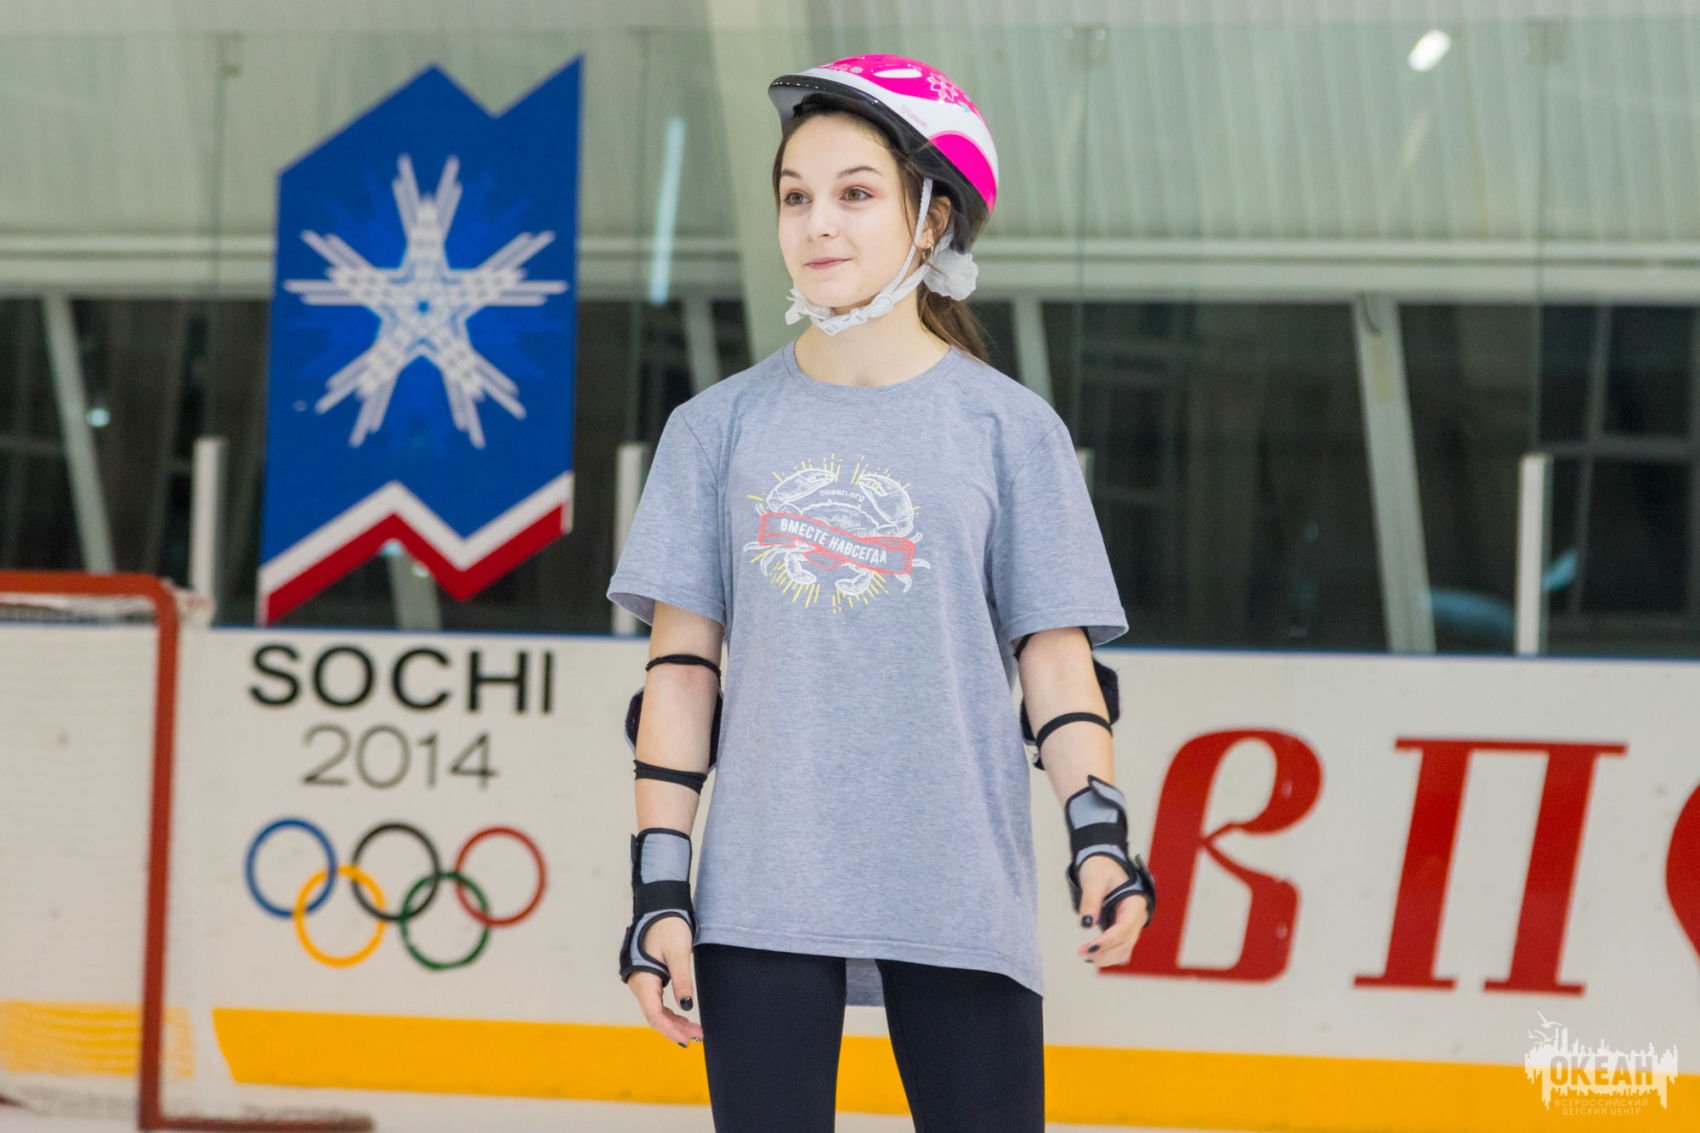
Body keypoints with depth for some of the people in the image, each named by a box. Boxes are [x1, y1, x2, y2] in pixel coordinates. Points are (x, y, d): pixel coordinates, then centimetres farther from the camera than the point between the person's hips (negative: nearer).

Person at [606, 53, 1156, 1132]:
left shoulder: (1007, 426, 5)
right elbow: (682, 667, 7)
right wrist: (659, 884, 2)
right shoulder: (721, 427, 8)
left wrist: (1100, 832, -10)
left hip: (959, 900, -1)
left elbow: (1056, 651, 4)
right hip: (763, 894, 1)